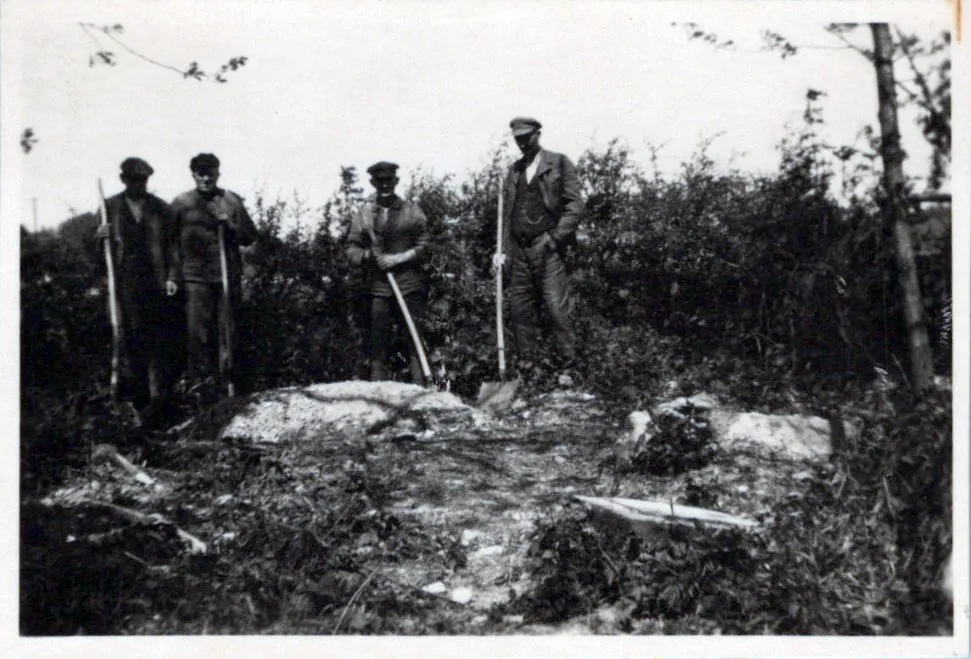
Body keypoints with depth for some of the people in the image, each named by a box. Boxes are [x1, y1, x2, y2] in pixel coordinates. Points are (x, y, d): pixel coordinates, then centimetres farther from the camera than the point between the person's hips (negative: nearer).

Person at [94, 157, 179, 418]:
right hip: (123, 281, 0)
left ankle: (157, 396, 3)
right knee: (128, 335, -4)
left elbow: (171, 245, 10)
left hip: (154, 280, 0)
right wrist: (100, 236, -8)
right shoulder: (110, 206, 12)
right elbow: (100, 248, 15)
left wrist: (172, 276, -2)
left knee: (155, 338, -1)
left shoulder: (161, 208, 11)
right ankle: (131, 395, 2)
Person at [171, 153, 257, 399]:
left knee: (227, 329, 3)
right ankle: (199, 379, 1)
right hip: (195, 276, -1)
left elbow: (250, 236, 11)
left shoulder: (231, 200, 10)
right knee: (197, 331, -6)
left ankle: (226, 377, 11)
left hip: (228, 274, 1)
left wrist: (229, 225, -7)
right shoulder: (181, 203, 8)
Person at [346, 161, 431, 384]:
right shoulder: (362, 213, 11)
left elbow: (423, 247, 4)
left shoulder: (412, 211, 10)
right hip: (376, 287, 1)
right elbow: (352, 250, 9)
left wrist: (397, 259, -9)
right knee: (377, 346, 0)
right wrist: (367, 255, -12)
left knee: (414, 341, -5)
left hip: (409, 285, -1)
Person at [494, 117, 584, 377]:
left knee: (556, 307, -9)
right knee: (520, 309, 4)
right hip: (519, 250, 5)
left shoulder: (559, 164, 4)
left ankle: (567, 363, -4)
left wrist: (555, 238, -11)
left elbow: (575, 206, -2)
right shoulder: (514, 170, 18)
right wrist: (503, 250, 8)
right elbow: (506, 212, 17)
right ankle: (525, 362, 11)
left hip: (547, 248, -5)